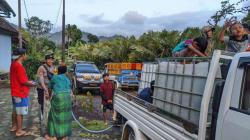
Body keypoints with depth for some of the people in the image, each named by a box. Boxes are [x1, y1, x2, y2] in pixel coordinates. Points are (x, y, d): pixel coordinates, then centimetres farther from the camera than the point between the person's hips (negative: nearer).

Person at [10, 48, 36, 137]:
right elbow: (23, 81, -24)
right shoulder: (19, 66, -24)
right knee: (20, 112, 1)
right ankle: (19, 131, 11)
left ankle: (14, 126, 34)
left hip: (15, 92, 10)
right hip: (20, 93, -10)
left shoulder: (13, 64, 7)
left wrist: (28, 81, 11)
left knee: (15, 110, 20)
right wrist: (32, 84, -7)